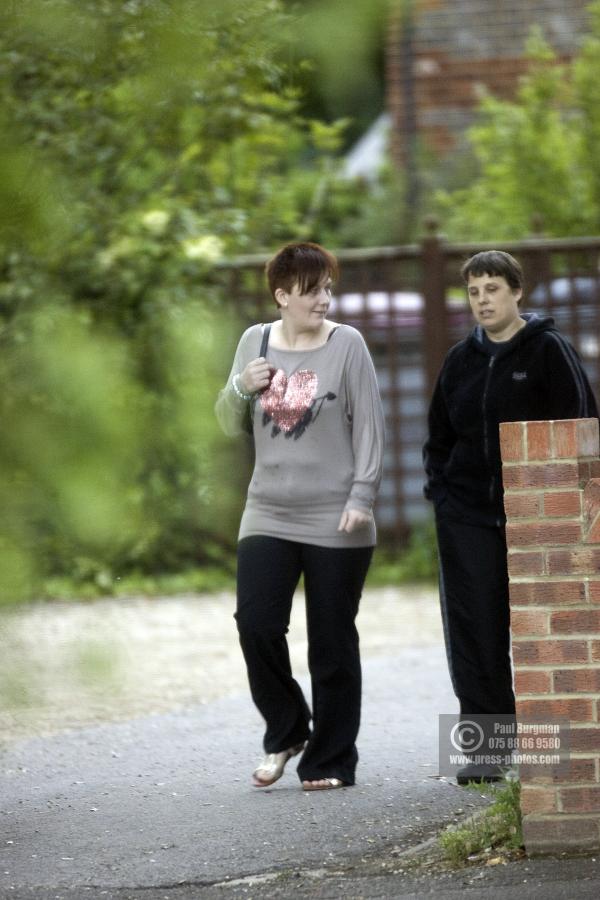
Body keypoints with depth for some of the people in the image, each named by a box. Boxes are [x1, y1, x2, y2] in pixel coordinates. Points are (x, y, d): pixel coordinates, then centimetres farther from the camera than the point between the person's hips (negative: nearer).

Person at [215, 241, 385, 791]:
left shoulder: (346, 344, -3)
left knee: (332, 643, 2)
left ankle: (331, 760, 12)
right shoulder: (255, 343, 7)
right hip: (268, 515, 3)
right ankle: (286, 734, 12)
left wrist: (361, 497, -13)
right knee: (256, 624, -9)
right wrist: (240, 389, -6)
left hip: (335, 522, -3)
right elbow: (230, 426, 15)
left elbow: (370, 427, -4)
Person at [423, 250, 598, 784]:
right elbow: (439, 435, 23)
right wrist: (441, 490, 9)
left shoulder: (548, 350, -2)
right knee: (475, 633, -2)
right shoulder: (462, 360, 13)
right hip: (467, 518, 4)